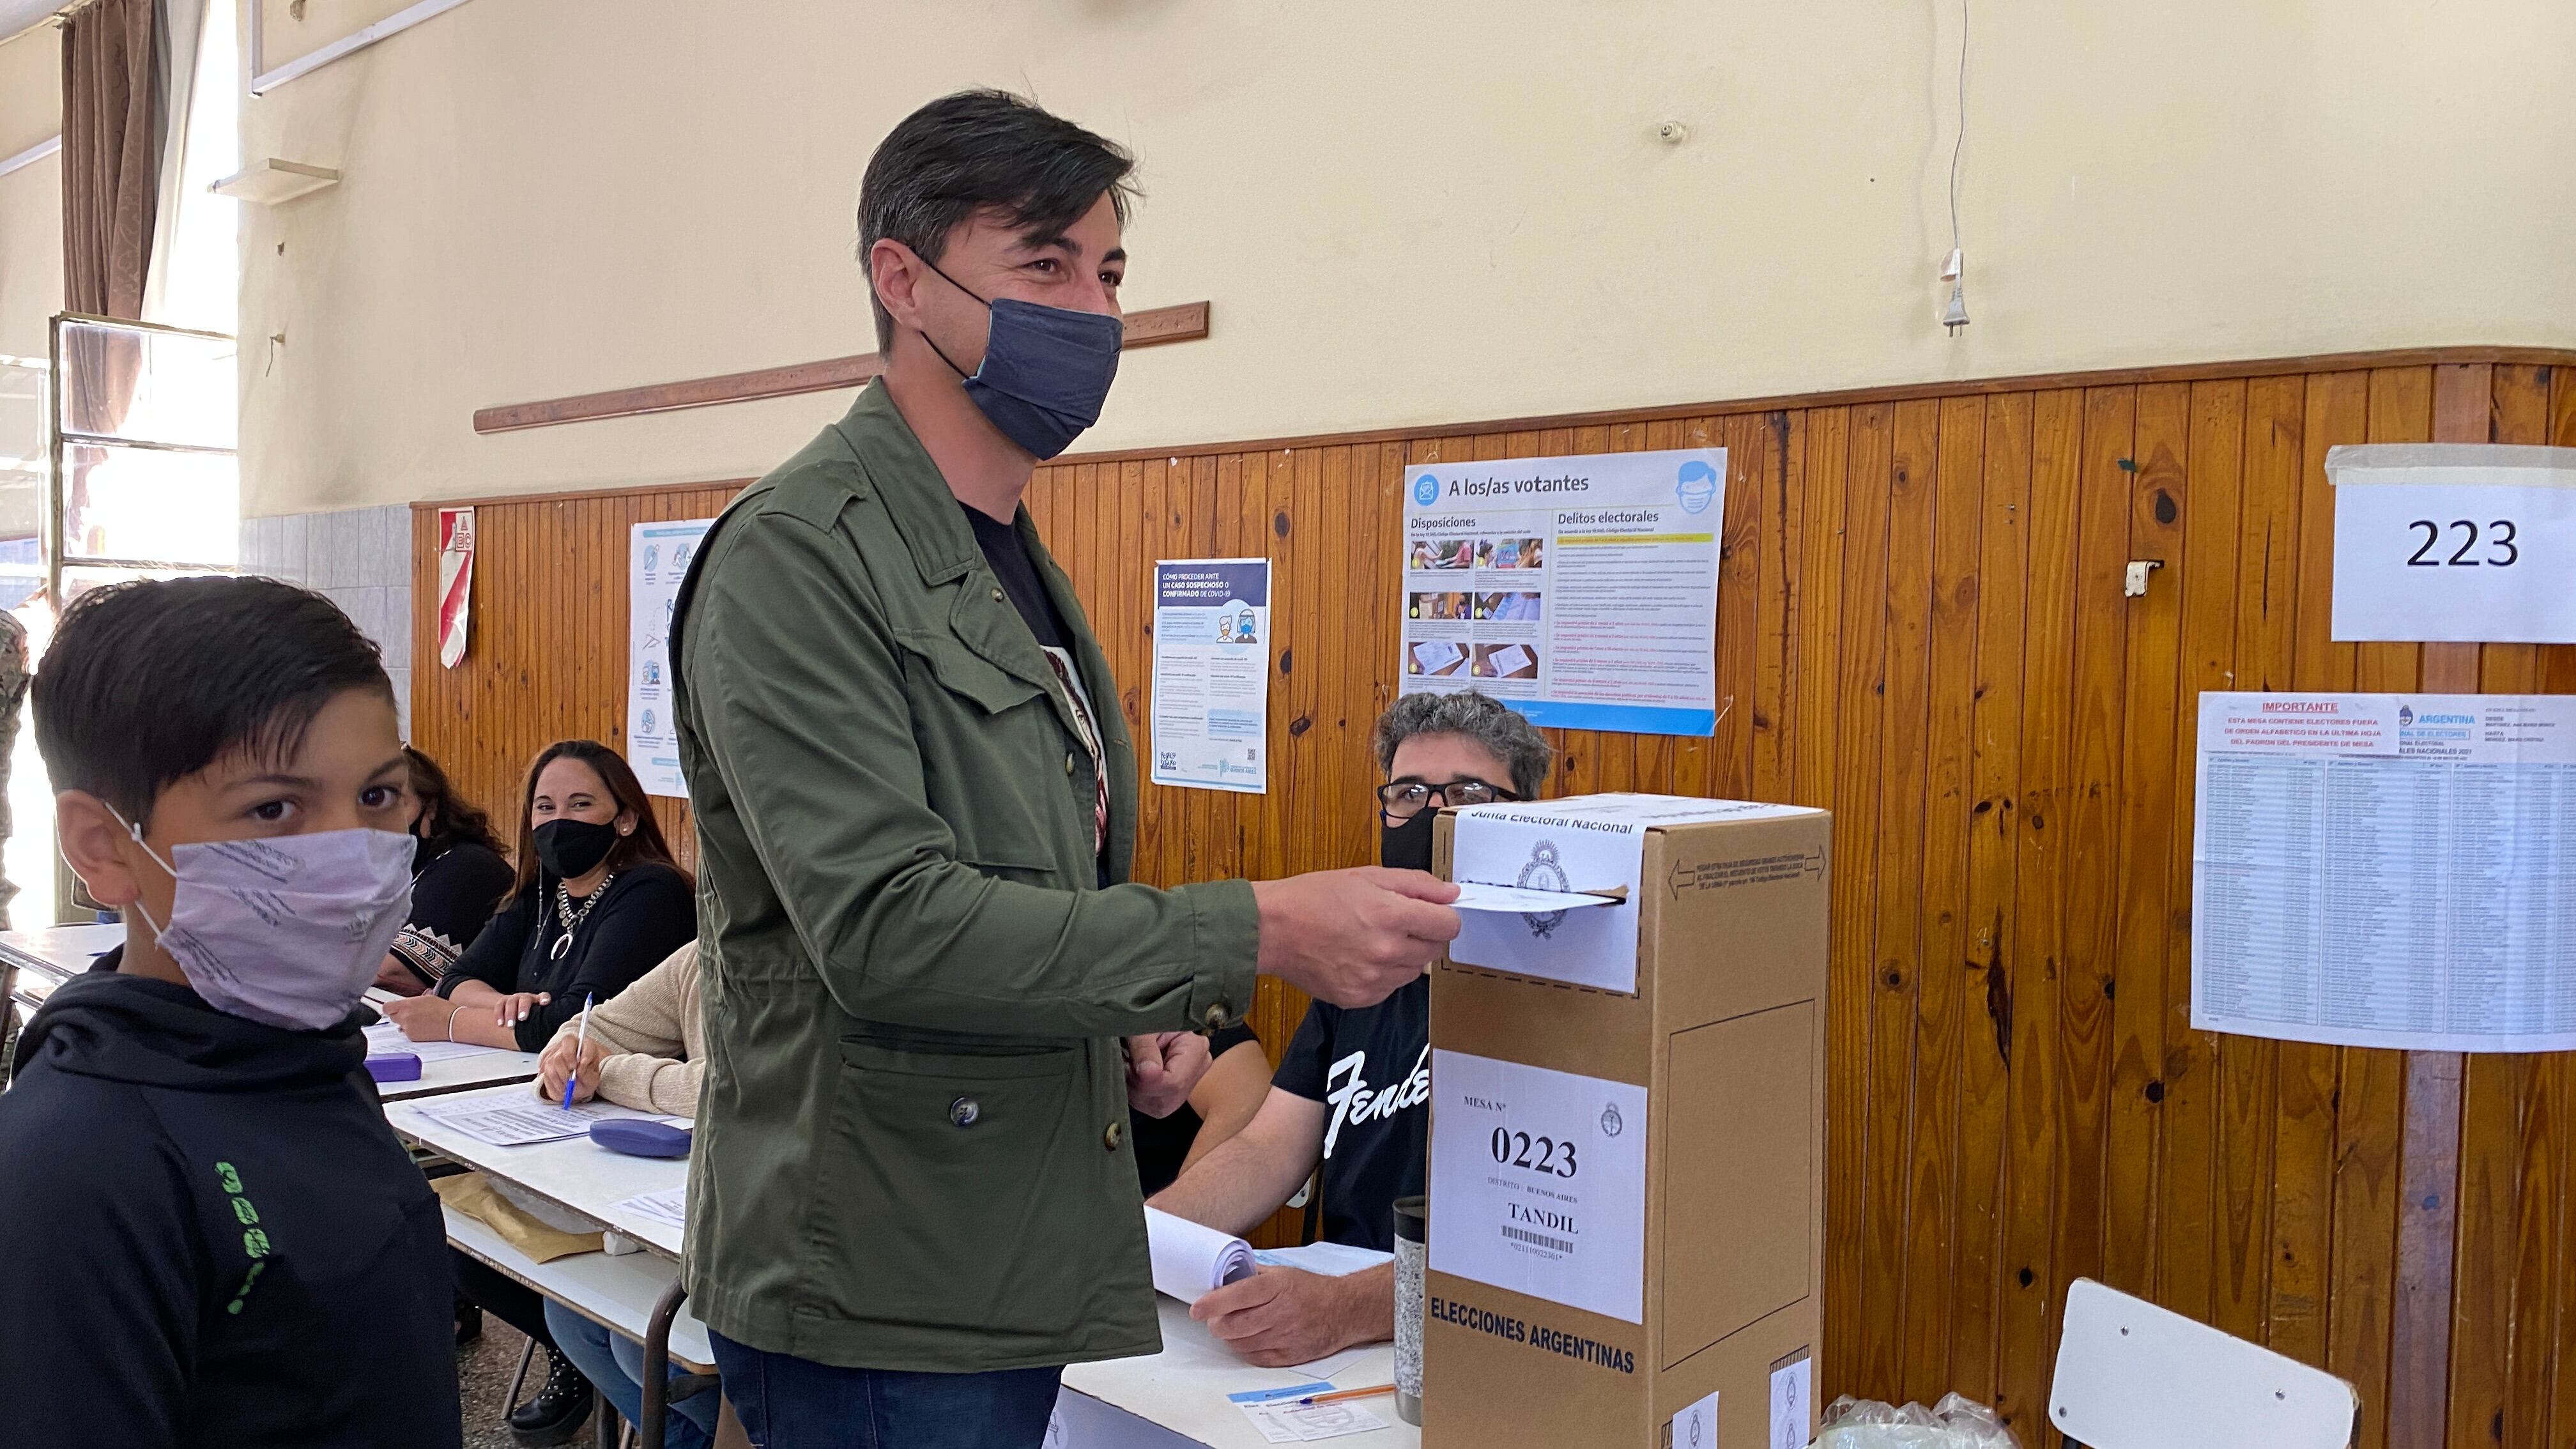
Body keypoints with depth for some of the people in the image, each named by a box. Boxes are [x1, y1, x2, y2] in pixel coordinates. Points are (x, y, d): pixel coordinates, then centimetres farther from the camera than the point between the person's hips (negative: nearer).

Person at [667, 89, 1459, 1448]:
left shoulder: (1020, 563, 13)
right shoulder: (798, 552, -15)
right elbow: (883, 923, -25)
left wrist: (1140, 1017, 3)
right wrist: (1252, 935, -27)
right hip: (872, 1297, -8)